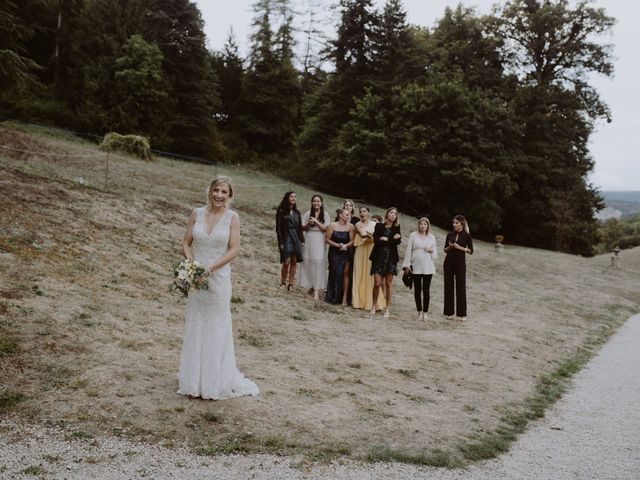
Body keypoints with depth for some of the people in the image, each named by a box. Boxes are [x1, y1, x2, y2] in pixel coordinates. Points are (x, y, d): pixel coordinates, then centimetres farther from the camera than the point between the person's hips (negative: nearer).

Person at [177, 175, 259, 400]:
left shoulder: (232, 217, -4)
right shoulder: (197, 213, 3)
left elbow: (234, 249, -9)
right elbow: (186, 243, 5)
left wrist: (210, 267, -17)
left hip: (218, 277, -3)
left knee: (216, 328, 5)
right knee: (194, 326, 10)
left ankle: (216, 381, 19)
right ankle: (193, 380, 24)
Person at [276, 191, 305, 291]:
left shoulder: (297, 212, 11)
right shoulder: (281, 212, -3)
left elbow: (300, 227, 13)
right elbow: (278, 228, -6)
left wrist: (302, 240, 7)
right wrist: (280, 242, -11)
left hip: (296, 238, 5)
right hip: (286, 238, -5)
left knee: (294, 262, 3)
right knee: (286, 262, -8)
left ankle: (290, 284, 8)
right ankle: (282, 283, 7)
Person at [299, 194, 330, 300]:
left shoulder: (325, 215, 3)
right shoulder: (307, 213, 8)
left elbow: (326, 229, -3)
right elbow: (303, 228, 7)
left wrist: (316, 222, -12)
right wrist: (308, 224, -12)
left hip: (320, 241, -2)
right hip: (309, 240, 2)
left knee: (318, 262, -11)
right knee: (308, 263, 2)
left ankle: (317, 290, -12)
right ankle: (312, 286, 17)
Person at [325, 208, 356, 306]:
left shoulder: (350, 226, -3)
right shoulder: (332, 226, -5)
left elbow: (352, 241, -3)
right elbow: (327, 239, -4)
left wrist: (345, 245, -21)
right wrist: (337, 245, -14)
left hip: (345, 253, 0)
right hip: (334, 253, 0)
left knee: (345, 273, -10)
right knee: (334, 274, 4)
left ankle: (344, 298, -6)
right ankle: (333, 297, 16)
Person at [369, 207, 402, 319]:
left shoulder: (397, 228, 8)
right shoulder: (379, 225, 4)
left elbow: (397, 242, -4)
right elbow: (376, 240, -7)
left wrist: (385, 239, -13)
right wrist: (392, 239, -13)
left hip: (391, 258, 1)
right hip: (379, 257, -1)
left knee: (389, 283, 2)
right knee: (377, 283, -4)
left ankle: (387, 308, 9)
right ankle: (374, 306, 11)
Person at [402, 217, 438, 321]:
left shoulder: (432, 237, 10)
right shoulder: (413, 235, 5)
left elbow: (435, 253, 15)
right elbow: (408, 250, 3)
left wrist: (431, 250, -7)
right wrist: (407, 264, -2)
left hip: (427, 267, 1)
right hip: (415, 267, 0)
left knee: (426, 290, -1)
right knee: (417, 289, 3)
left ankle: (425, 312, 5)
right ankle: (419, 312, 12)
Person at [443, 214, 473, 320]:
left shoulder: (466, 236, -2)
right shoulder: (450, 234, 8)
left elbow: (470, 251, -2)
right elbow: (445, 250, 11)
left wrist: (460, 247, -15)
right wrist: (450, 246, -9)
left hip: (460, 262, -4)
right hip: (449, 262, 4)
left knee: (461, 287, -1)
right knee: (448, 286, 5)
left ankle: (461, 313, 6)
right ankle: (449, 312, 13)